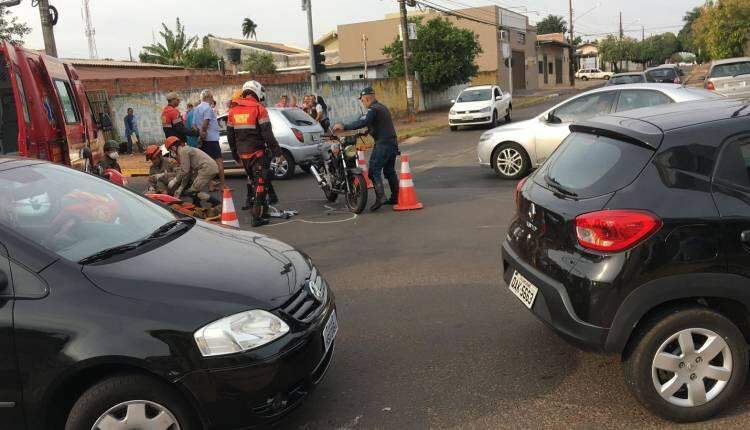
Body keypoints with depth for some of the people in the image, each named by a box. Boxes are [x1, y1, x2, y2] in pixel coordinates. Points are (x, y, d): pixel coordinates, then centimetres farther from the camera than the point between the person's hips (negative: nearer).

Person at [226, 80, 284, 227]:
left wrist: (236, 155, 23)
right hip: (257, 152, -6)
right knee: (260, 182, -3)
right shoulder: (259, 109, -10)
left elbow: (230, 136, 14)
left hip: (242, 153, 6)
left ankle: (250, 200, 34)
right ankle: (257, 217, -6)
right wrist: (278, 152, -11)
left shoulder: (233, 111, 9)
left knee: (252, 177, 27)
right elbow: (268, 135, -15)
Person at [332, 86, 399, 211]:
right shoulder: (383, 107, 18)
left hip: (382, 144, -9)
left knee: (374, 171, -9)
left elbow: (362, 122, -27)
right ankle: (395, 197, 20)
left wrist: (344, 127, -27)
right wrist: (368, 131, 30)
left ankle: (380, 197, -20)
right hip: (393, 142, 9)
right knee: (390, 171, 16)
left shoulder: (373, 109, -12)